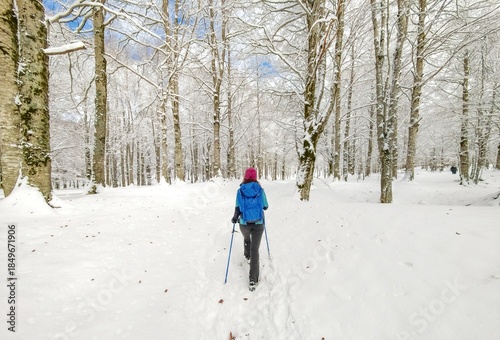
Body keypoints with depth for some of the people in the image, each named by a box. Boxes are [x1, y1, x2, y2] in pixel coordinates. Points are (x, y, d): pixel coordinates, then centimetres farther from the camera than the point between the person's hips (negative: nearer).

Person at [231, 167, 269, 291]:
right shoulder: (260, 189, -6)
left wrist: (235, 218, 11)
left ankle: (248, 257, 57)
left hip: (244, 223, 1)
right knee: (255, 249, 2)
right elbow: (266, 206, 4)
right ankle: (253, 279, -1)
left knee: (246, 238, 33)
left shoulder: (240, 190, -6)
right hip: (259, 223, -1)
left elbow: (238, 208, -8)